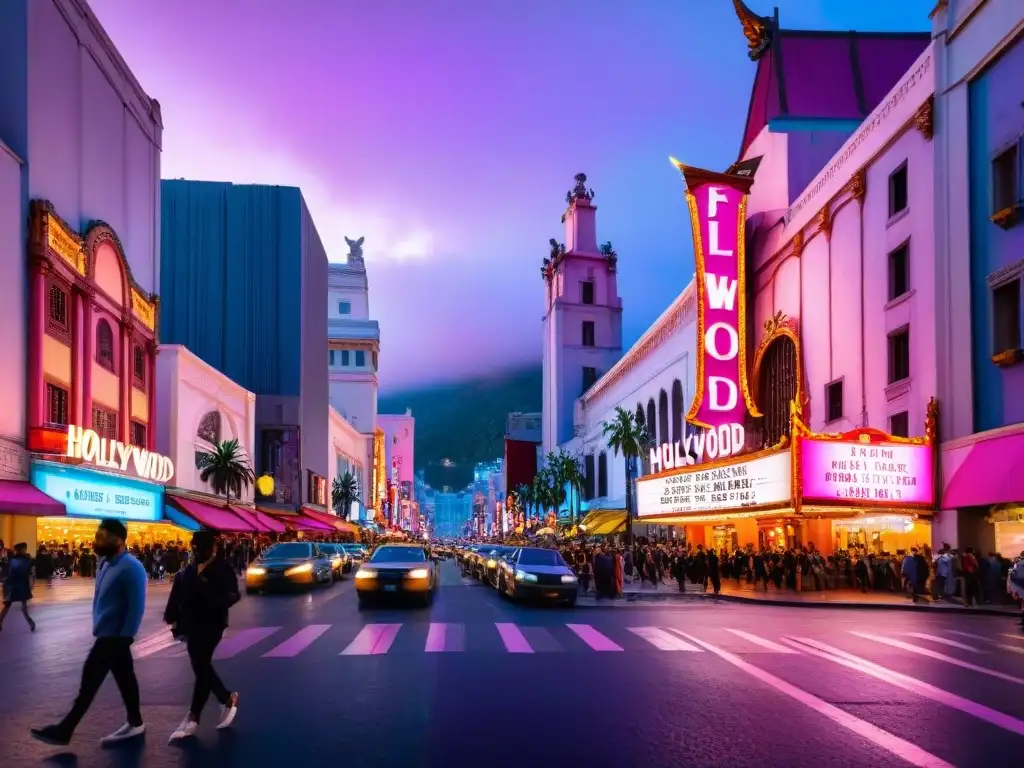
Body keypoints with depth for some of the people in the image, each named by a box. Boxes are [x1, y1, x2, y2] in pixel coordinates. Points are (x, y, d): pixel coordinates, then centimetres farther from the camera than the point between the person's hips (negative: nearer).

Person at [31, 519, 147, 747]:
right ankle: (134, 723, 23)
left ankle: (64, 730, 3)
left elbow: (136, 606, -22)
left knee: (90, 679, -4)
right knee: (124, 677, 14)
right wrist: (98, 626, 15)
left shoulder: (130, 568, -20)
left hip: (114, 635, -9)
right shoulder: (106, 563, 9)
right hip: (107, 633, 9)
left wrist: (125, 638, -21)